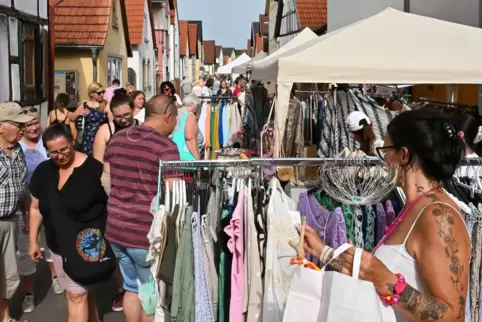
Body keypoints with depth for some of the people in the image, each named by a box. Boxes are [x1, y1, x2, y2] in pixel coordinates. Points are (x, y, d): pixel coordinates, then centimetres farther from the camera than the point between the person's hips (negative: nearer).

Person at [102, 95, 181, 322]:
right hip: (147, 232, -7)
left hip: (115, 228, 7)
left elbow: (105, 180, 16)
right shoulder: (166, 146, -15)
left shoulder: (117, 139, 8)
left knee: (132, 288, 21)